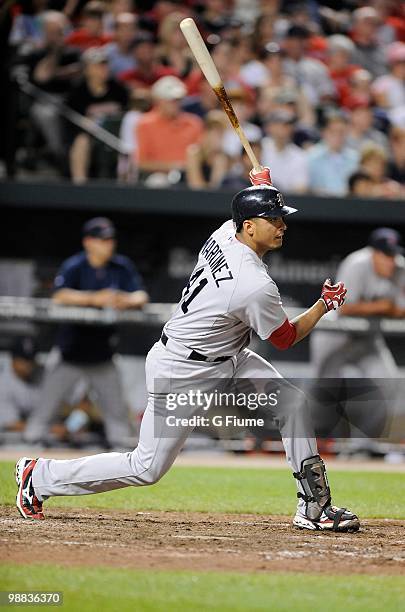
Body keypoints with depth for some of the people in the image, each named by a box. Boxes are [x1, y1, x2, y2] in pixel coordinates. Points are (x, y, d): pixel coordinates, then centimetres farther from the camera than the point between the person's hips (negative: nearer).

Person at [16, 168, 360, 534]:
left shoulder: (224, 234, -7)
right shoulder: (255, 286, -31)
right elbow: (286, 339, -11)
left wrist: (261, 187, 24)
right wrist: (325, 304, -1)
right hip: (181, 373, -9)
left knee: (291, 401, 0)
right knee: (147, 468, 0)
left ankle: (314, 506, 7)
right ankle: (39, 477, 15)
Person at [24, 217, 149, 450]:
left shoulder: (122, 267, 0)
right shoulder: (74, 267, -11)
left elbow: (142, 296, -2)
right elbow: (61, 296, -25)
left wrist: (127, 300, -25)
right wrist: (95, 298, -36)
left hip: (103, 357, 3)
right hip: (71, 353, -3)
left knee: (117, 410, 6)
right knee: (46, 408, -1)